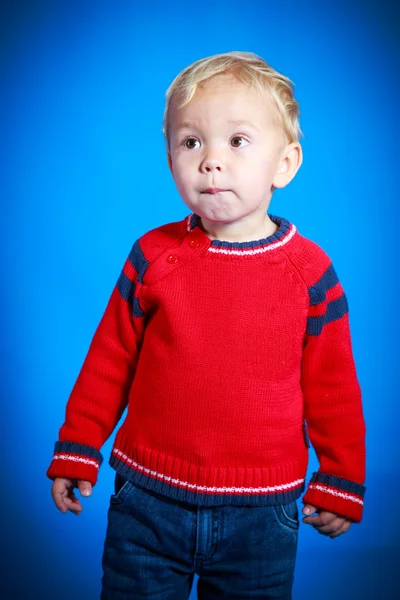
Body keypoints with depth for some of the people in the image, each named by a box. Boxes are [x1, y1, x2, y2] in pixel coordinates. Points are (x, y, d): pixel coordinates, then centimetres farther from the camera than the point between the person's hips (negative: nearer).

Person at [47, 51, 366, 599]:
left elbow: (332, 386, 2)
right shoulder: (153, 256, -6)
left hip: (261, 514, 0)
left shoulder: (310, 271, -7)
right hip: (147, 502, 1)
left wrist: (339, 482, 7)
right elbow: (109, 359, 3)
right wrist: (77, 450, 7)